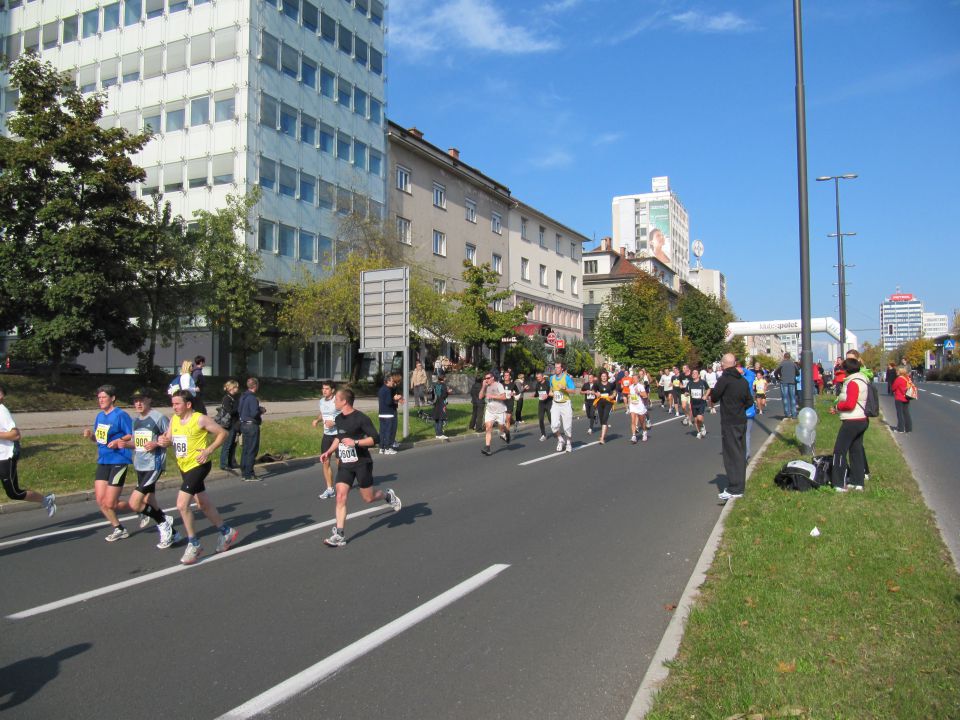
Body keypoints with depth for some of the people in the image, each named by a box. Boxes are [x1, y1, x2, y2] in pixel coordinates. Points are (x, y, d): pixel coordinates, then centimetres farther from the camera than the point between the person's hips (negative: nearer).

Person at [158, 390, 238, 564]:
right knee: (203, 505, 17)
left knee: (182, 504, -15)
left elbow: (222, 433, -11)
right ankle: (226, 532, 36)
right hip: (184, 467, 8)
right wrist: (163, 441, -9)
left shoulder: (200, 419, -15)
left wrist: (208, 450, -19)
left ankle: (194, 545, 0)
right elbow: (168, 439, 15)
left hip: (198, 465, -8)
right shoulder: (174, 420, 5)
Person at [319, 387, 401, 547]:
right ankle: (339, 536, -4)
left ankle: (388, 495, 38)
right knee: (340, 497, -6)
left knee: (368, 498, 6)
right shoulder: (339, 419, 8)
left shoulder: (361, 418, -15)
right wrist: (329, 451, 14)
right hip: (345, 464, 6)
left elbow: (376, 438, -17)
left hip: (362, 463, -6)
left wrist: (355, 442, -26)